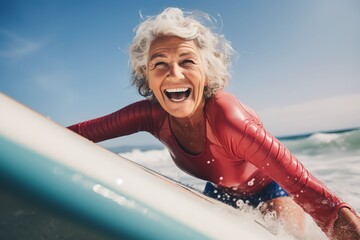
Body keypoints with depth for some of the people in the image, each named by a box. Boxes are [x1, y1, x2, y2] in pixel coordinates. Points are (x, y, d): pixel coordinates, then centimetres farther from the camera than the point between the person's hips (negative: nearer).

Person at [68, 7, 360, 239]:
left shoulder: (228, 117, -39)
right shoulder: (151, 114, -23)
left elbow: (303, 185, -43)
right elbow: (85, 131, -15)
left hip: (271, 190, -4)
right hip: (221, 193, 5)